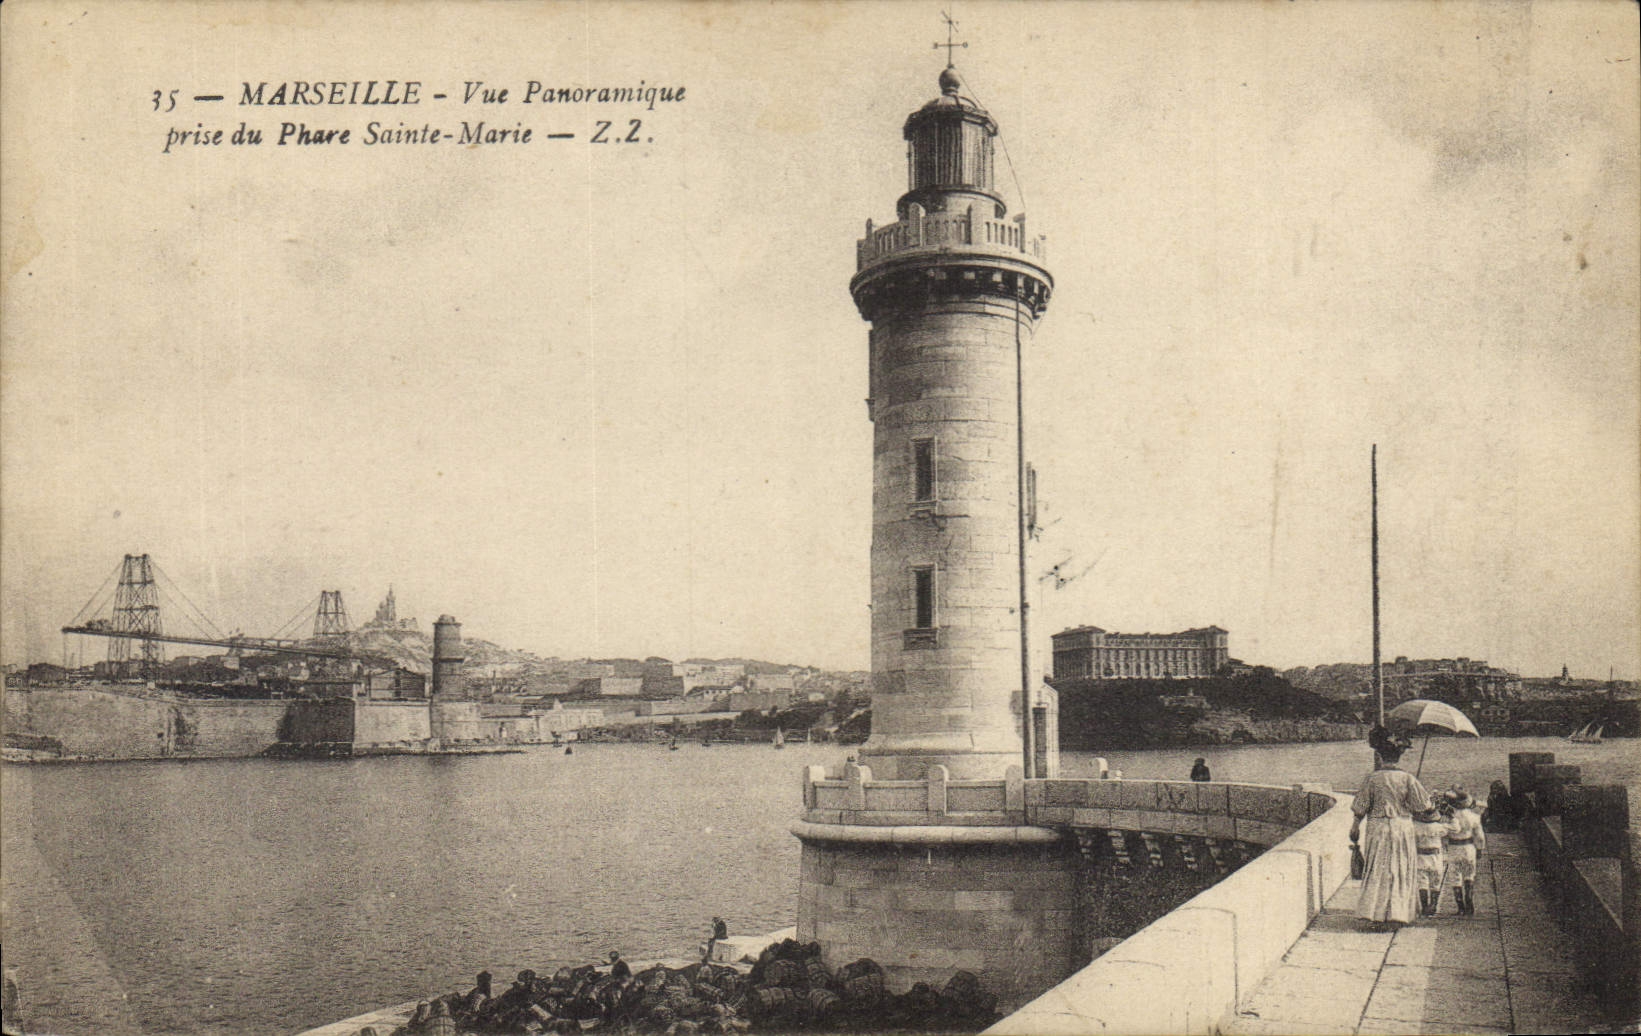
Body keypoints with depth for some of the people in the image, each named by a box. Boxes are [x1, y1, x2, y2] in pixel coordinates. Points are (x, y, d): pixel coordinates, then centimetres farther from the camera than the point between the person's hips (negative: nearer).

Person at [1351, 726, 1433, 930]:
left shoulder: (1372, 779, -8)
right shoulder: (1407, 778, -8)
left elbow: (1360, 809, -3)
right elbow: (1423, 804, -3)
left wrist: (1355, 828, 10)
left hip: (1376, 829, 0)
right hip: (1402, 827, 0)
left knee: (1377, 870, 8)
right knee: (1400, 871, 11)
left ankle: (1375, 916, 4)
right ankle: (1396, 916, 11)